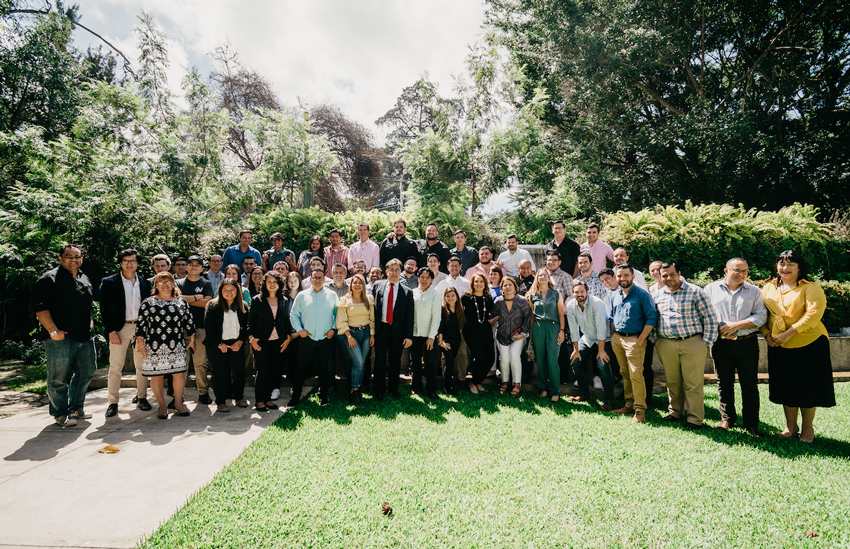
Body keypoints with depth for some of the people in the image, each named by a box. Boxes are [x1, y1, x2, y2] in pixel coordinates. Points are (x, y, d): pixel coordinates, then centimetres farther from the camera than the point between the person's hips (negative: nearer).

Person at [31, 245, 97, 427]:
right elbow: (39, 307, -13)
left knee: (86, 372, 14)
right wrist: (53, 331, -18)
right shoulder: (49, 279, -6)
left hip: (85, 336, 7)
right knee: (58, 377, 1)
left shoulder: (84, 279, 17)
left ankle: (76, 407, 29)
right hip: (61, 337, -7)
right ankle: (60, 413, 13)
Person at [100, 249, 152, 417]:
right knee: (116, 367, -1)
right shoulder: (109, 282, 2)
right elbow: (104, 309, -2)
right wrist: (111, 331, -9)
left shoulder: (144, 283, 10)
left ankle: (141, 398, 19)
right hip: (119, 328, -2)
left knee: (142, 365, 8)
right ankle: (112, 403, 9)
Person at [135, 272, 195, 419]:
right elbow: (141, 324, 1)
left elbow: (189, 322, 15)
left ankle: (178, 403, 16)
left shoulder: (182, 302, 10)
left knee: (179, 373, -1)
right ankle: (162, 405, 17)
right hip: (154, 346, -1)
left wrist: (192, 339, 15)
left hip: (176, 346, 2)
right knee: (156, 376, 2)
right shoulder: (148, 302, 3)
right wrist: (140, 344, -4)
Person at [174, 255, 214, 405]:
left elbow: (207, 302, -4)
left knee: (201, 362, 1)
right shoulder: (179, 283, 13)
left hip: (200, 327, 0)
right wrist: (196, 297, -4)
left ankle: (203, 392, 10)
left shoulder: (206, 284, 11)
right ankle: (178, 394, 7)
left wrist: (186, 299, -2)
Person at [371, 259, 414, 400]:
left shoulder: (407, 292, 2)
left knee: (395, 361, 11)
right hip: (381, 329, 0)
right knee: (380, 360, 4)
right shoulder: (377, 285, 5)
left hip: (397, 331, 0)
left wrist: (408, 336, -7)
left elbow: (409, 316, 0)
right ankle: (379, 391, 17)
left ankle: (394, 389, 27)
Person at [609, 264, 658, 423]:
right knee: (624, 374, 12)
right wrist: (613, 336, 12)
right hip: (617, 339, 6)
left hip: (634, 339, -6)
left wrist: (641, 339, -13)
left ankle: (640, 410, 3)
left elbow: (652, 317, -9)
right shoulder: (615, 296, 12)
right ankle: (629, 404, 23)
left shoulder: (642, 294, -7)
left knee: (636, 375, -6)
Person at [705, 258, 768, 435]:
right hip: (721, 343, 0)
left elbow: (760, 317, -2)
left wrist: (736, 325, -13)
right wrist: (720, 327, -10)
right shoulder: (711, 289, 7)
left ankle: (751, 422, 16)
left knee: (749, 384, 5)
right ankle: (727, 419, 22)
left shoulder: (754, 291, 7)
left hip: (747, 343, 0)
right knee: (724, 383, 9)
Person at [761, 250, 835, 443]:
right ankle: (790, 426, 26)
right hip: (779, 347, 4)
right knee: (786, 386, 11)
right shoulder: (769, 288, 7)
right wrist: (766, 333, -5)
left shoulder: (811, 288, -6)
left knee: (808, 387, 6)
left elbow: (813, 314, -19)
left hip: (809, 344, -4)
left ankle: (807, 428, 24)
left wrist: (789, 333, -24)